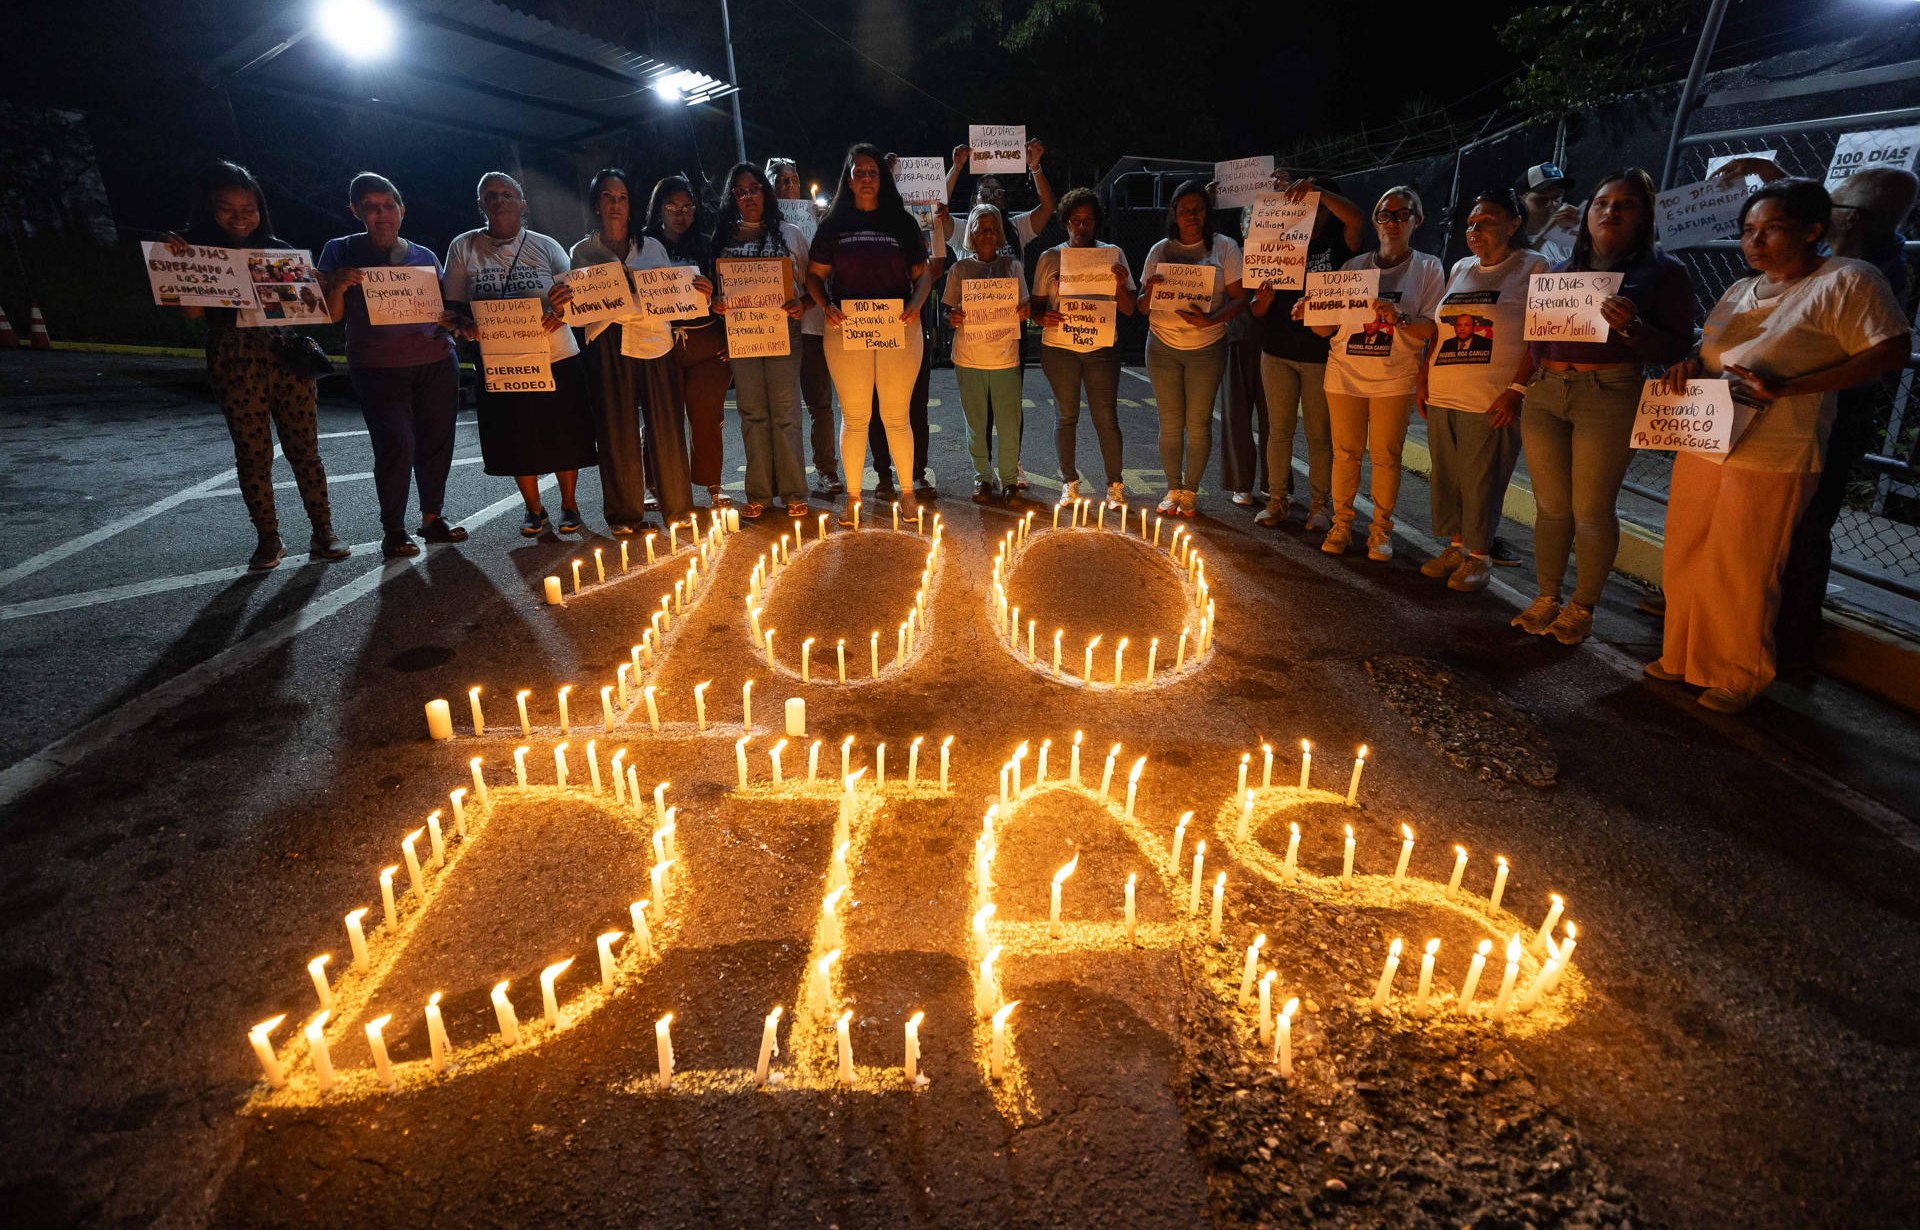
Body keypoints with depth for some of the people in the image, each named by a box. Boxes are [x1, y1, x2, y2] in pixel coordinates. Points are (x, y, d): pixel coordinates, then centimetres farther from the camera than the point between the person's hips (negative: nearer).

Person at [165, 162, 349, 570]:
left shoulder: (278, 249, 11)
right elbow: (192, 311, -6)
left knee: (304, 448, 1)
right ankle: (268, 539, 11)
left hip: (287, 356, 1)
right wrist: (177, 264, -17)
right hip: (235, 364, -1)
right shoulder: (196, 250, 4)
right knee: (253, 453, 2)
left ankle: (322, 531, 8)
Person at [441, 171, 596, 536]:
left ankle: (569, 506, 23)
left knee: (564, 439, 4)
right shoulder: (463, 247, 4)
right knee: (517, 444, 7)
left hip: (558, 359, 0)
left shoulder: (545, 246, 4)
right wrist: (465, 324, -18)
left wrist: (565, 306, -20)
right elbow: (453, 304, 5)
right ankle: (534, 510, 25)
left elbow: (575, 293, 4)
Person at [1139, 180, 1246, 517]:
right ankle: (1173, 489, 18)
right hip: (1163, 346, 2)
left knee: (1199, 422, 3)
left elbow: (1239, 299, -6)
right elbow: (1143, 306, 7)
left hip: (1207, 347, -1)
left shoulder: (1224, 248, -2)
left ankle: (1190, 490, 16)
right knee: (1170, 422, 5)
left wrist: (1211, 319, -24)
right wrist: (1150, 292, -16)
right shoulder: (1159, 251, 4)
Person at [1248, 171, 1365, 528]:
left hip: (1321, 356, -3)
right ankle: (1278, 500, 17)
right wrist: (1262, 301, -12)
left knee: (1320, 433, 4)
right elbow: (1259, 310, 11)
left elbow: (1357, 219, -23)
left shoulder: (1337, 245, 1)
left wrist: (1317, 189, -28)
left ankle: (1318, 504, 14)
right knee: (1278, 431, 7)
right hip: (1277, 352, 3)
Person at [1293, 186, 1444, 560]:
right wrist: (1309, 314, -11)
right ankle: (1342, 523, 17)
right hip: (1345, 374, 2)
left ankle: (1381, 529, 13)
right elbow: (1328, 327, 9)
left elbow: (1432, 329, -6)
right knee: (1345, 452, 4)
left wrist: (1397, 318, -23)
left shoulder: (1427, 268, 3)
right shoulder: (1354, 266, 10)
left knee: (1386, 455, 1)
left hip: (1394, 379, -2)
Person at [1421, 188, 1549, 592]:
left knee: (1481, 481, -2)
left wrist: (1517, 389, -18)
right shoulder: (1460, 269, 16)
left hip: (1492, 402, -6)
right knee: (1445, 477, 9)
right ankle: (1456, 546, 22)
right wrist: (1425, 377, 12)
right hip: (1442, 396, 6)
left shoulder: (1533, 267, -2)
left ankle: (1478, 556, 11)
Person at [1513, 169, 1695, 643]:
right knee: (1551, 506, 6)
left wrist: (1632, 327, -19)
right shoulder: (1564, 270, 16)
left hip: (1609, 396, -4)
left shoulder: (1663, 272, 4)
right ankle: (1546, 599, 18)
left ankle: (1582, 607, 11)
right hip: (1545, 392, 4)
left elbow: (1677, 348, -2)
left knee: (1592, 510, -2)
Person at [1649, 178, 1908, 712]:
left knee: (1741, 573, -2)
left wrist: (1786, 388, -19)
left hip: (1770, 456, -7)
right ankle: (1684, 655, 24)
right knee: (1684, 561, 10)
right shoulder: (1741, 290, 16)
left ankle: (1741, 676, 14)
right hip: (1701, 444, 7)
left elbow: (1891, 352, -10)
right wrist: (1688, 365, 2)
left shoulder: (1848, 281, -4)